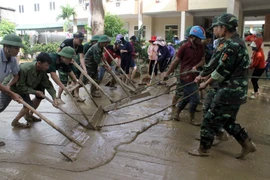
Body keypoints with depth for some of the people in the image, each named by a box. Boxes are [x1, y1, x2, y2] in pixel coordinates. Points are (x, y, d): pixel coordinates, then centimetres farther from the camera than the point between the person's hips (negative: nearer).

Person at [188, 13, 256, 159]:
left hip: (229, 93, -10)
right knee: (227, 121, 22)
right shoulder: (238, 43, 12)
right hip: (236, 91, 10)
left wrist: (206, 83, -4)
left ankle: (204, 149, 16)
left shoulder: (232, 46, -20)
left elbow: (222, 71, -19)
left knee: (210, 120, 2)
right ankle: (247, 144, 27)